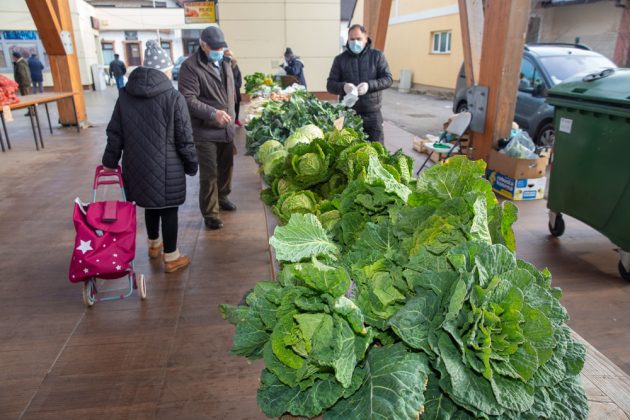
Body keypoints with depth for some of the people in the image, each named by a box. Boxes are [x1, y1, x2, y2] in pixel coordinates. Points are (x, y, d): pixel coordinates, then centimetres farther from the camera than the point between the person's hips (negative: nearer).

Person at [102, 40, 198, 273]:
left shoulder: (125, 95, 3)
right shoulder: (173, 97, -13)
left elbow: (115, 133, 8)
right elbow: (184, 138, -11)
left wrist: (110, 161, 18)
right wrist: (191, 164, 1)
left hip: (137, 164, 6)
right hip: (166, 166, -5)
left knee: (150, 204, 23)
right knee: (168, 208, 6)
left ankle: (154, 244, 42)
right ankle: (171, 257, 17)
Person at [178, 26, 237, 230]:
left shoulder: (224, 63, 10)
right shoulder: (190, 66, -15)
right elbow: (188, 99, -23)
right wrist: (213, 113, -34)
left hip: (227, 128, 7)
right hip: (205, 131, -7)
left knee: (226, 167, 19)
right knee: (209, 174, -2)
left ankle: (222, 197, 40)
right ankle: (210, 213, 10)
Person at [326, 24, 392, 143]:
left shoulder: (377, 56, 4)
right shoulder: (340, 59, 6)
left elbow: (388, 79, -2)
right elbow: (330, 85, 3)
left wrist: (369, 85, -22)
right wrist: (343, 87, -21)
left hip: (372, 114, 0)